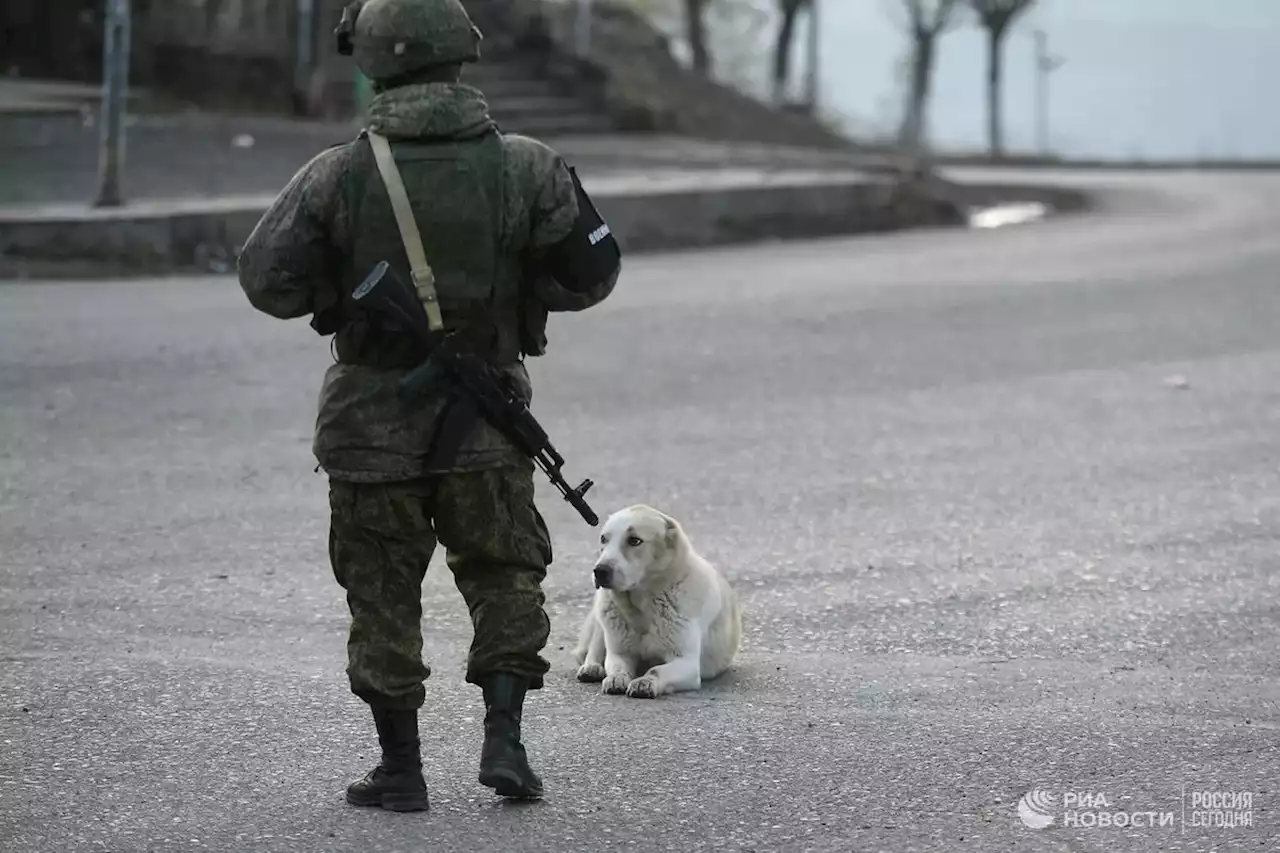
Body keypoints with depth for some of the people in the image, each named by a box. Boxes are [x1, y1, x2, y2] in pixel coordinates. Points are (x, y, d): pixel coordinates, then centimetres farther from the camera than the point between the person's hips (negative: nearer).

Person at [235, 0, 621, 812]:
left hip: (371, 417, -1)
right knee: (505, 576, 17)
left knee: (384, 592, 10)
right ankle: (505, 738, 6)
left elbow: (268, 281, -9)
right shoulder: (526, 168, -9)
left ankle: (402, 767, 14)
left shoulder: (339, 176, -12)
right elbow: (592, 274, -2)